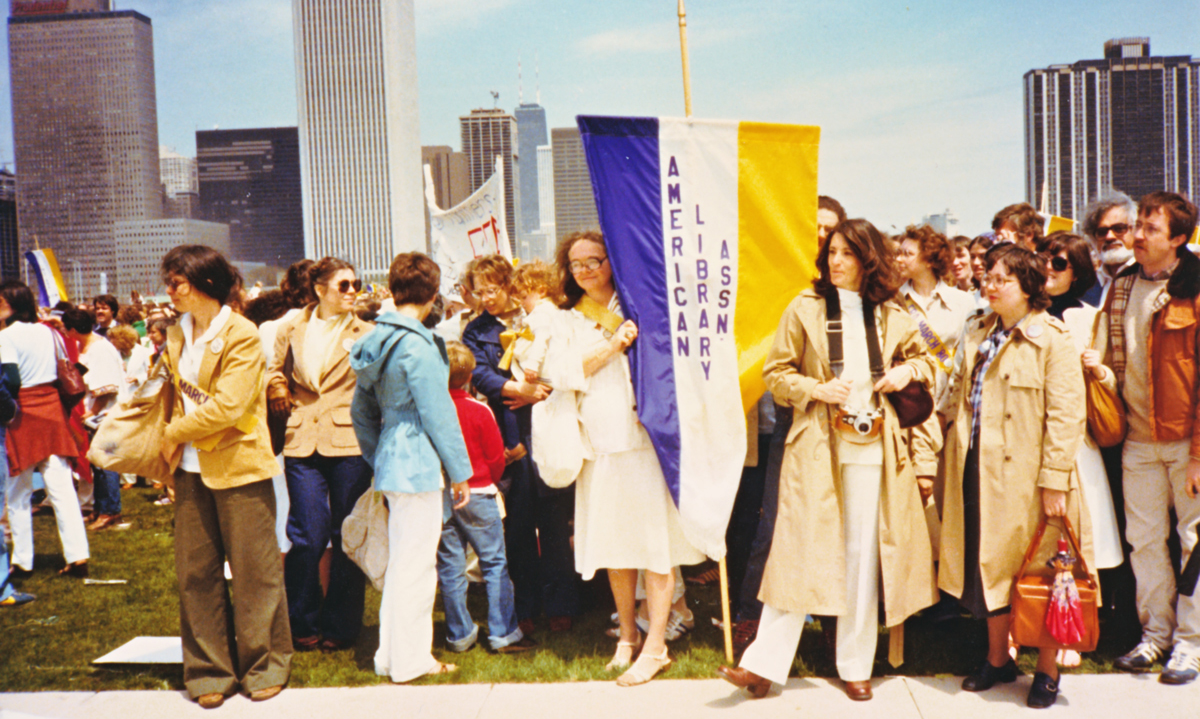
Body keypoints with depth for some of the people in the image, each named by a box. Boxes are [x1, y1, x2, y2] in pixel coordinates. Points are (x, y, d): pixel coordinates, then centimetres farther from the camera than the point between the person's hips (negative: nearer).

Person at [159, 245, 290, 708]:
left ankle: (264, 666, 18)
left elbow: (228, 405, -20)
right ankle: (210, 670, 22)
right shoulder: (176, 336, 10)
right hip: (191, 469, 7)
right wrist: (174, 447, 5)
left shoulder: (241, 336, -12)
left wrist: (175, 434, -9)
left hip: (239, 466, -6)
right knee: (195, 572, 9)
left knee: (253, 570, 3)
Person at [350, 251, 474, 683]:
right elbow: (438, 415, -15)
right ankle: (410, 660, 14)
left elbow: (360, 410, 15)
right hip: (419, 464, -9)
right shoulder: (418, 345, -17)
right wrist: (461, 472, -8)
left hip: (390, 463, 9)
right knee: (415, 566, 2)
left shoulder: (375, 340, 9)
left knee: (400, 563, 18)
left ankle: (392, 655, 28)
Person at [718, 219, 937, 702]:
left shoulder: (892, 316, 9)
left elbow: (925, 359, 24)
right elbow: (775, 373, 2)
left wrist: (908, 370, 2)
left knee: (863, 554, 7)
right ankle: (766, 663, 2)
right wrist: (817, 390, -14)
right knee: (798, 550, -4)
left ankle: (855, 666, 21)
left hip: (871, 445, 3)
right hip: (815, 445, -2)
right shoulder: (805, 308, 2)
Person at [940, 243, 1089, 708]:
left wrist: (1054, 482, -17)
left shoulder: (1052, 340, -9)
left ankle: (1047, 671, 22)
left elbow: (1066, 416, -13)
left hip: (1025, 477, -6)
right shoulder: (978, 336, 12)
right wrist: (956, 453, 12)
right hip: (978, 474, 6)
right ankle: (998, 659, 30)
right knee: (989, 566, 14)